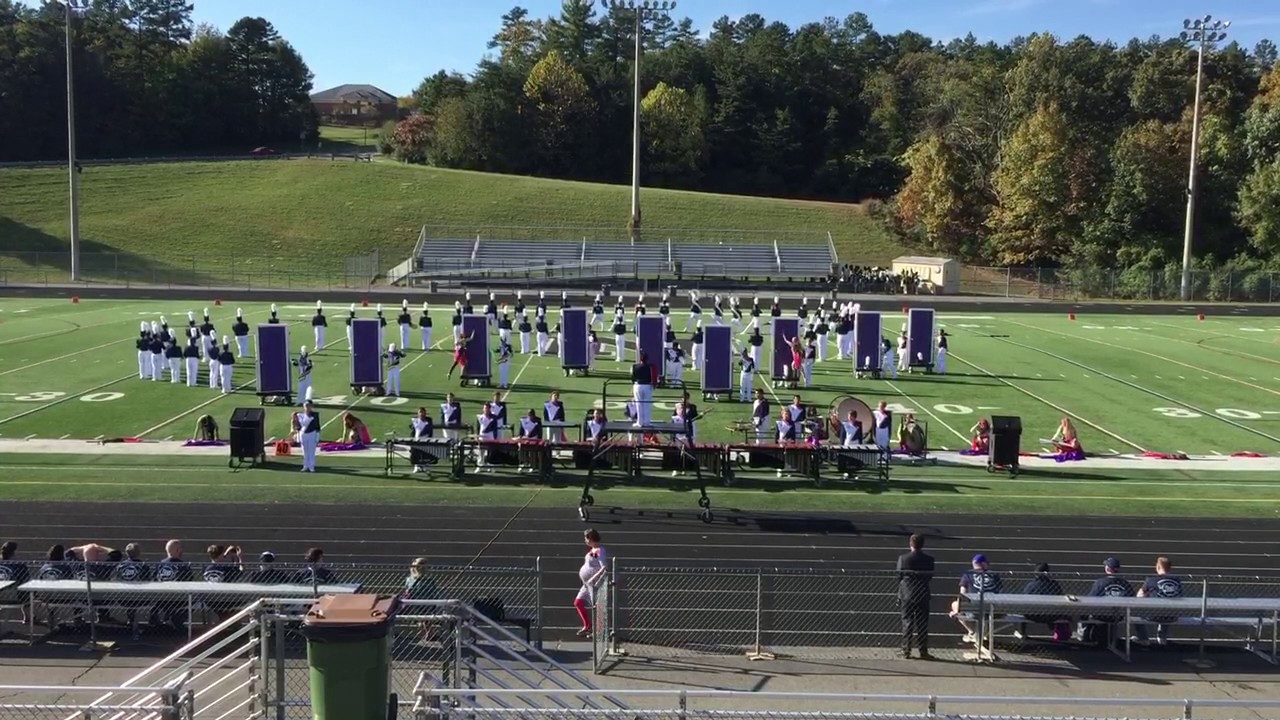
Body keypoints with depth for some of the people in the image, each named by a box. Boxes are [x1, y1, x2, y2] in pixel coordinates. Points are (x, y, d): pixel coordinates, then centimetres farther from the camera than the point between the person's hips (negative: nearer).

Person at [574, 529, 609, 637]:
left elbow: (605, 567, -26)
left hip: (595, 584, -10)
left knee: (595, 606, -3)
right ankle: (587, 626, 23)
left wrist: (593, 578, -28)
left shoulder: (600, 551, -18)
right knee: (578, 602, 14)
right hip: (587, 583, 10)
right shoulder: (593, 550, 11)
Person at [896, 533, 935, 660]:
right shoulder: (928, 559, -6)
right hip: (922, 595, 0)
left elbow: (899, 577, -4)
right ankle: (923, 651, 6)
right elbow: (930, 578, 2)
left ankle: (906, 650, 9)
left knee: (907, 622, 7)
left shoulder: (903, 558, -8)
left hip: (906, 595, 0)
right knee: (922, 624, 6)